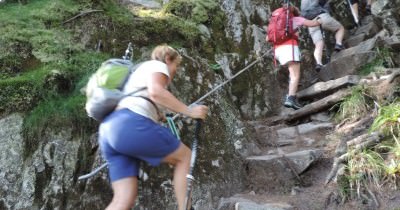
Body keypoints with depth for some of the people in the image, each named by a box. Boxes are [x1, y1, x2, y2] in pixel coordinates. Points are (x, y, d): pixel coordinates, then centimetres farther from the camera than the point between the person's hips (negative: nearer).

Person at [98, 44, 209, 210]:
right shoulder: (157, 65, 11)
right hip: (131, 124, -9)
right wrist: (189, 111, -8)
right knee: (185, 157, 8)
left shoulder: (141, 71, 38)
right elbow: (155, 92, -11)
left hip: (110, 130, 9)